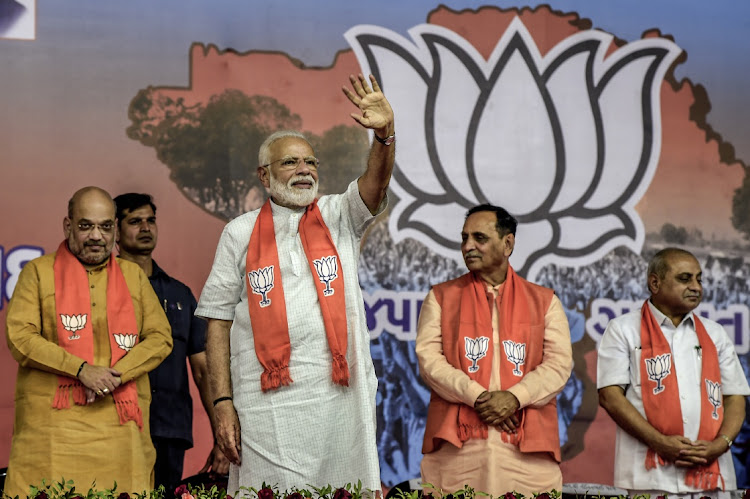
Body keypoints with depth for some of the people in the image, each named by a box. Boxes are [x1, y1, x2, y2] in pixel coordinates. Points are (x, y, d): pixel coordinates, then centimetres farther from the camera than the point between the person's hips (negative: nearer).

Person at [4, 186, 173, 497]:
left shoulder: (133, 275, 19)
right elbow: (20, 337, -3)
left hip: (122, 427, 3)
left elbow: (160, 337, 10)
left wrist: (117, 374, -7)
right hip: (54, 423, -2)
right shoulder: (39, 272, 9)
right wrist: (82, 370, -13)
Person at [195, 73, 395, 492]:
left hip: (341, 402, 1)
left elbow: (375, 185, -8)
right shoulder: (241, 233, 9)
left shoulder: (340, 219, 13)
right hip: (266, 407, -1)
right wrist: (223, 403, -3)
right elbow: (218, 321, 6)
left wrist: (385, 134, -29)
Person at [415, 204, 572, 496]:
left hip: (527, 446, 0)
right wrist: (477, 396, -12)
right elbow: (429, 358, 2)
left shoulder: (544, 301, 15)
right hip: (457, 444, 0)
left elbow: (560, 363, 4)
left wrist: (514, 397, -13)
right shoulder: (441, 297, 14)